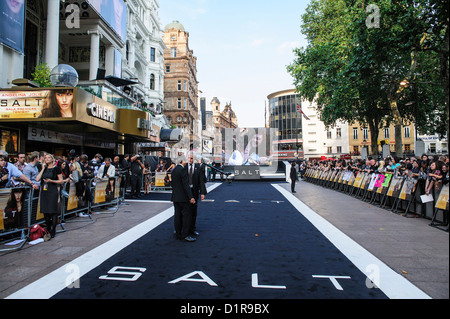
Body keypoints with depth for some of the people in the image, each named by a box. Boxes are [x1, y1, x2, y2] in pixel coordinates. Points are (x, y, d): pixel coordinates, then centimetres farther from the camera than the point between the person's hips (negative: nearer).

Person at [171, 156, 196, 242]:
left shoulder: (174, 170, 13)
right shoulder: (183, 170, -14)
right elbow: (186, 185, -20)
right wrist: (191, 197, -22)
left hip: (175, 197, 9)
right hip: (182, 197, -9)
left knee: (178, 215, 12)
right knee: (187, 215, -4)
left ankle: (178, 234, 18)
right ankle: (185, 235, -4)